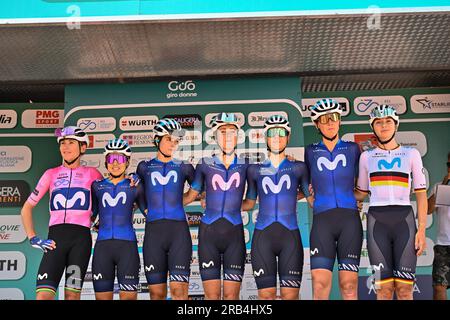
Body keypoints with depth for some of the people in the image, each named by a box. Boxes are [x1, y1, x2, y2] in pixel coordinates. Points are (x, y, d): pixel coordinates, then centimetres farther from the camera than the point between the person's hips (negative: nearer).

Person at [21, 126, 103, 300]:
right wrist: (33, 238, 7)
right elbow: (27, 208, 17)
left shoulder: (92, 173, 11)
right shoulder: (51, 174, 14)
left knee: (72, 295, -2)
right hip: (55, 237, 1)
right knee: (43, 295, -13)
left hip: (81, 237, -1)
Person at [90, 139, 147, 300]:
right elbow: (90, 215, 17)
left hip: (127, 244, -1)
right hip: (102, 244, 2)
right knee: (102, 296, 4)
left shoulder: (134, 186, 9)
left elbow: (149, 211, 9)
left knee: (128, 295, -3)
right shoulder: (97, 186, 13)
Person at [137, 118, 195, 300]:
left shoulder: (184, 167, 11)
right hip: (153, 231, 1)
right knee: (156, 293, 3)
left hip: (179, 230, -1)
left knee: (179, 291, -10)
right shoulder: (144, 167, 14)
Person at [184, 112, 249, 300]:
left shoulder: (245, 165, 6)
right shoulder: (205, 164, 5)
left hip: (234, 233, 0)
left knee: (231, 295, 0)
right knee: (212, 295, 1)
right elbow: (190, 196, 14)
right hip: (208, 232, 0)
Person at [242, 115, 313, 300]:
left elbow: (313, 199, 10)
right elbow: (249, 203, 19)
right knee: (266, 294, 0)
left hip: (290, 236, -1)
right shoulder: (255, 170, 13)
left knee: (290, 295, -4)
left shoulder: (298, 168, 11)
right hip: (263, 236, 1)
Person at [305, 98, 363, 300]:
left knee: (349, 284, -3)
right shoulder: (310, 152, 14)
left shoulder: (352, 149, 14)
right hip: (322, 219, 0)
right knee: (320, 284, -11)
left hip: (349, 218, 0)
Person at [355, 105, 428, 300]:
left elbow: (421, 194, 7)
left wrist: (422, 229, -2)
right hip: (377, 221, 1)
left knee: (404, 288, -5)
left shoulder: (411, 154, 10)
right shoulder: (366, 157, 13)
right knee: (384, 289, -3)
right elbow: (360, 194, 18)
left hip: (404, 220, 0)